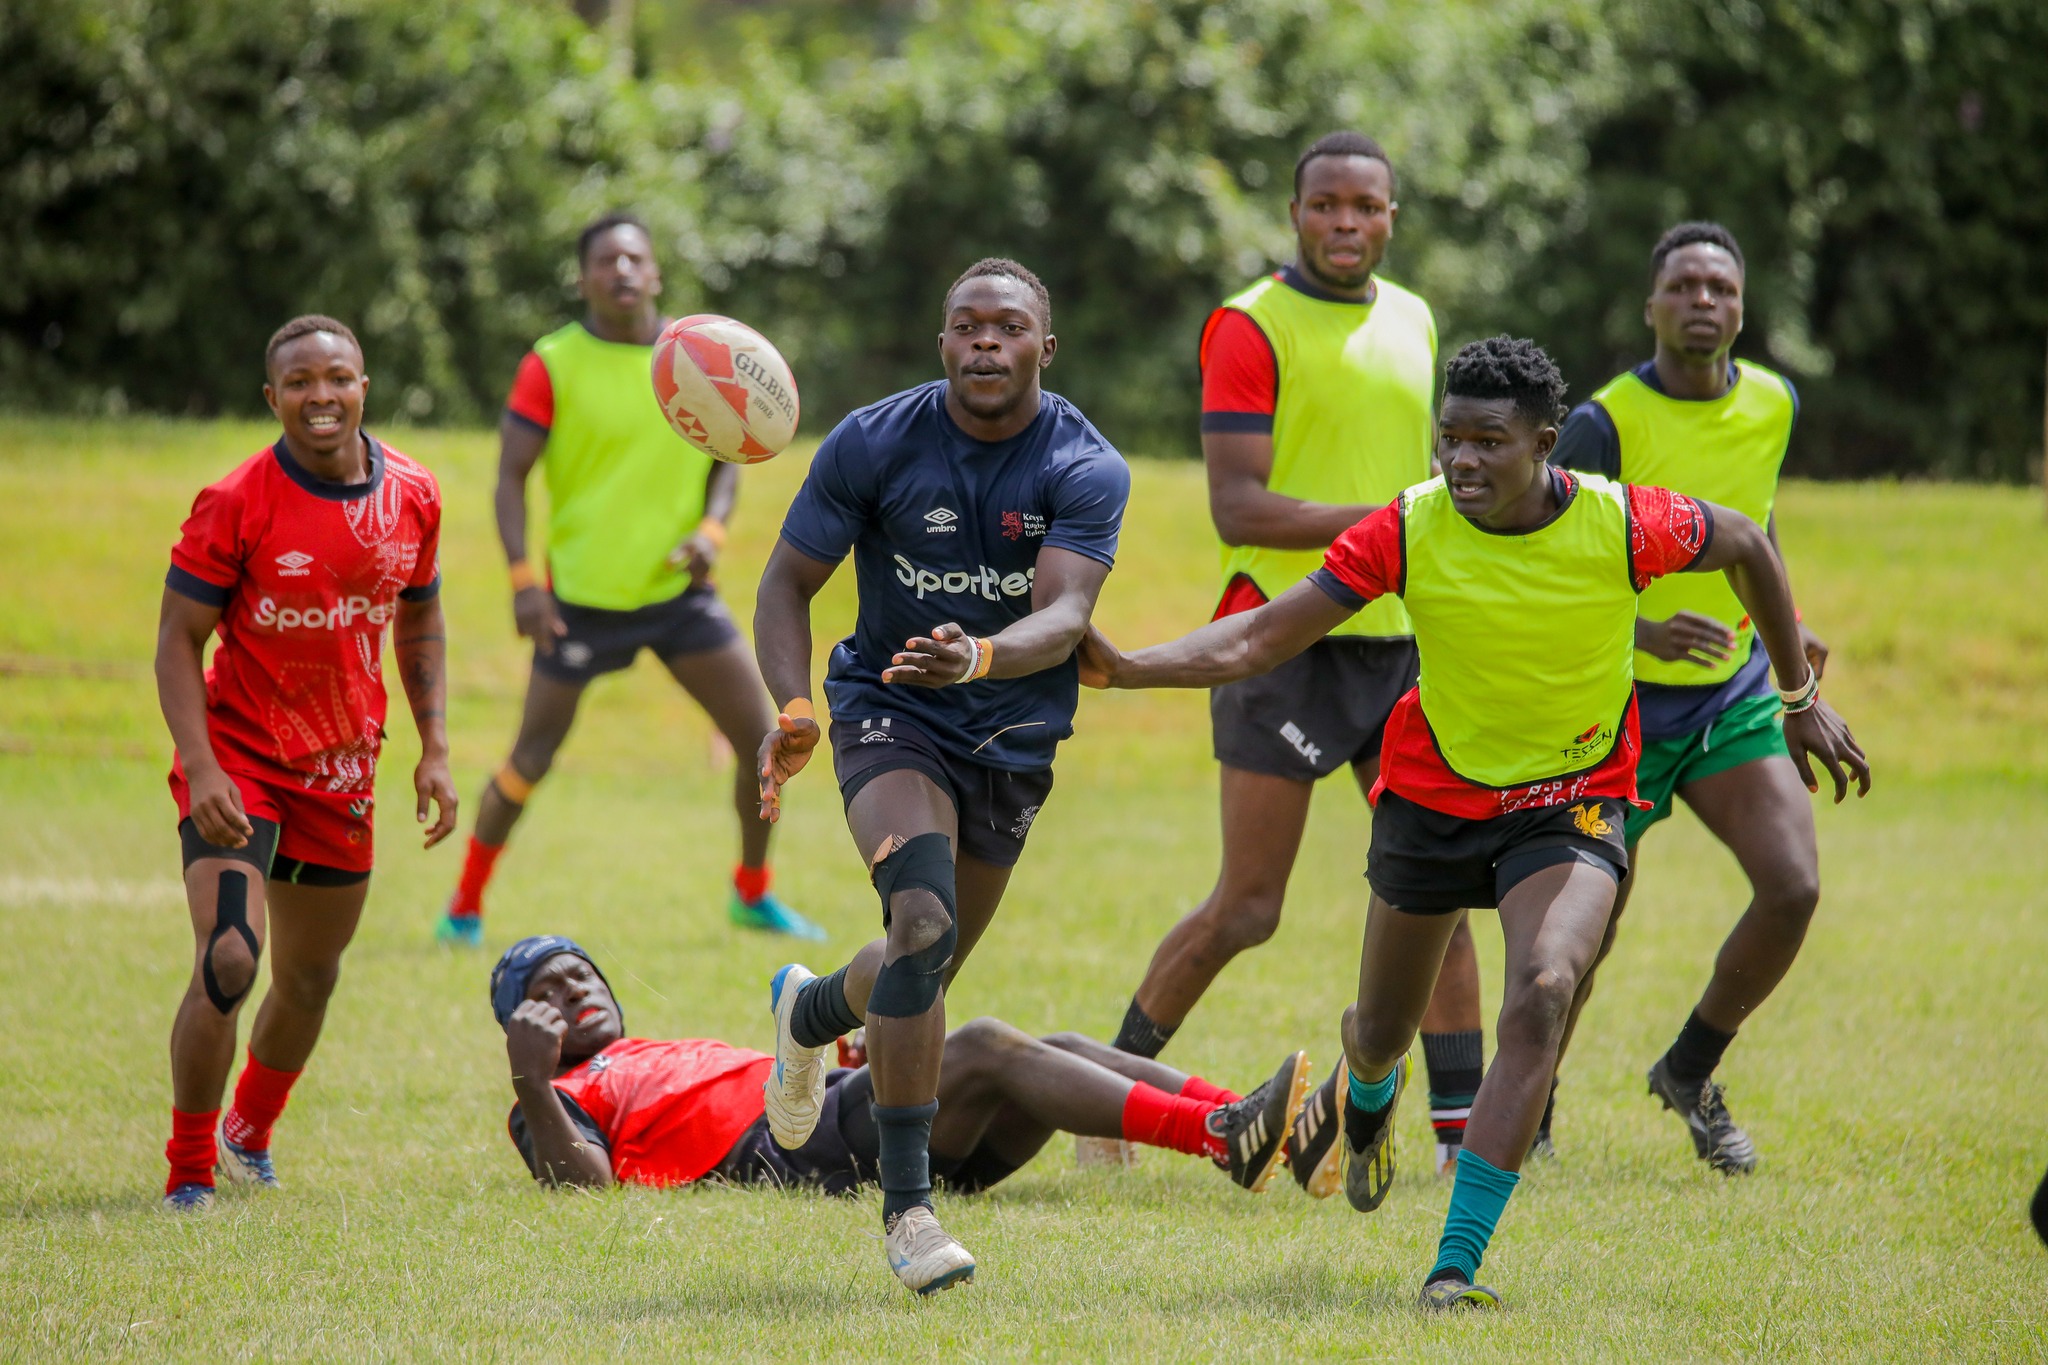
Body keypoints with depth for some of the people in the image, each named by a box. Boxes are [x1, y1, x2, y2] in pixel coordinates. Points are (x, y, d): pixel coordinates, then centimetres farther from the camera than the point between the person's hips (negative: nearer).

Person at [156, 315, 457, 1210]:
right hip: (239, 760, -5)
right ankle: (188, 1176, -5)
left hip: (341, 768, 5)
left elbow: (419, 621, 15)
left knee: (310, 977, 16)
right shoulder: (236, 504, -16)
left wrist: (435, 750, 7)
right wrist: (200, 766, -24)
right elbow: (178, 638, -12)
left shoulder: (411, 497, 0)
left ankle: (248, 1136, 43)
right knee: (229, 961, -20)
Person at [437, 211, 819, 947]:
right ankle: (465, 906, 17)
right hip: (582, 599, -4)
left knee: (762, 738, 0)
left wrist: (712, 528, -8)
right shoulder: (552, 364, -9)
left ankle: (753, 893, 21)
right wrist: (523, 580, -19)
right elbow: (510, 477, -8)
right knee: (533, 758, 0)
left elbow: (727, 454, 11)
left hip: (679, 588, 4)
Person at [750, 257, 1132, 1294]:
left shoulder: (1086, 470, -13)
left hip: (1015, 737, 3)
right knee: (922, 922, -27)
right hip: (890, 711, -3)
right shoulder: (873, 445, -11)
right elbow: (789, 583, -3)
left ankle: (809, 1012, 53)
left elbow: (1063, 613, -26)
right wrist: (791, 711, -19)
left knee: (928, 972, 15)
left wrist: (979, 657, -48)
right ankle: (906, 1204, -25)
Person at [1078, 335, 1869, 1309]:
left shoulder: (1623, 525, -21)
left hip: (1569, 805, -2)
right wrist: (1123, 669, -31)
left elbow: (1744, 544, 1)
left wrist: (1799, 697, 10)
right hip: (1432, 795, 2)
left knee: (1542, 996, -28)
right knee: (1381, 1034, 16)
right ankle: (1364, 1098, 59)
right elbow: (1257, 642, -17)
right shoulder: (1407, 531, -19)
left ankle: (1455, 1266, -24)